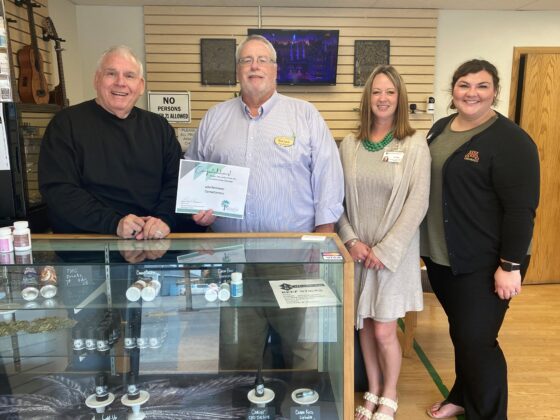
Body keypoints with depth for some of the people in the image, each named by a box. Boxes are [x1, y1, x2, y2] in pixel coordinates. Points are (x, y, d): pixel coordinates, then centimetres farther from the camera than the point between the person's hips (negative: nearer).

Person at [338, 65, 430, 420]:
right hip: (357, 250, 3)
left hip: (395, 252, -3)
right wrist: (351, 240, -9)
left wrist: (384, 250, -13)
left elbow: (417, 204, -10)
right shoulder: (350, 145, 3)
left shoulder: (415, 144, -6)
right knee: (364, 325, 13)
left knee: (384, 331, 1)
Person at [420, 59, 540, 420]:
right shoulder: (441, 129, 9)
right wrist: (426, 244, 16)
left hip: (484, 264, -7)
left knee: (477, 339, 0)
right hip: (442, 255, 7)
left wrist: (510, 265, -19)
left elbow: (521, 209, -17)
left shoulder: (510, 141, -14)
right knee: (460, 332, 20)